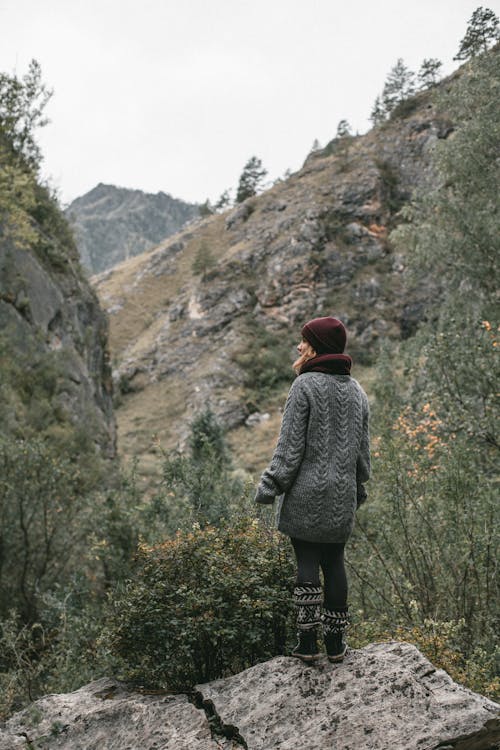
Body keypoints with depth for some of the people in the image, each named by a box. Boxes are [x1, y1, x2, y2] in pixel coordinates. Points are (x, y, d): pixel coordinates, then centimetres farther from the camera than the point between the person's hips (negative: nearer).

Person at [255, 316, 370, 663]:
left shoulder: (306, 385, -10)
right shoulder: (356, 390, 10)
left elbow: (291, 443, -13)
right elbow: (363, 446, 15)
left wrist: (271, 485, -7)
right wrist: (359, 485, 25)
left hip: (307, 492, -5)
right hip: (342, 496, 6)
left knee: (307, 562, 1)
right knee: (334, 562, 12)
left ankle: (308, 641, 6)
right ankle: (336, 641, 17)